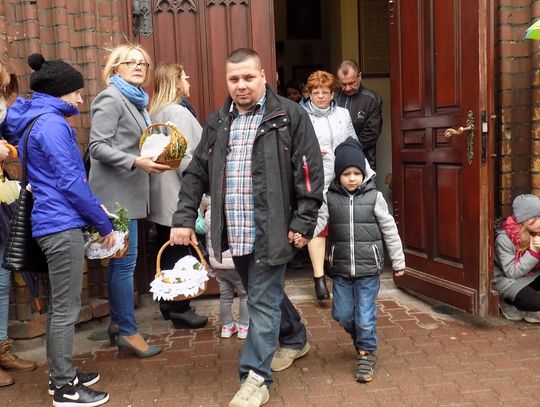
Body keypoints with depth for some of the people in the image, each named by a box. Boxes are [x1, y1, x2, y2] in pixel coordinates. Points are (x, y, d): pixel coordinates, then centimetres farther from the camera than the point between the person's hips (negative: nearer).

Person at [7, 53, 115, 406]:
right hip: (62, 225, -10)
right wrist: (104, 223, -9)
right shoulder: (52, 124, -14)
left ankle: (61, 375, 28)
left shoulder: (38, 121, 17)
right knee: (67, 309, -2)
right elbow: (70, 182, -17)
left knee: (60, 305, 16)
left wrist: (97, 211, 13)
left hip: (54, 223, 10)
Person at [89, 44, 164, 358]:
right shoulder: (110, 99, -8)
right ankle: (129, 332, 3)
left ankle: (118, 323, 24)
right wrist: (137, 162, -24)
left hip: (130, 191, 9)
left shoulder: (137, 101, 18)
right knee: (126, 261, -6)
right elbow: (98, 147, -15)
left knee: (120, 260, 14)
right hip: (117, 191, -9)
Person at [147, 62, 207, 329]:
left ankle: (168, 303, 26)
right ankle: (180, 310, 9)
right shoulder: (178, 112, -13)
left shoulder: (155, 112, 13)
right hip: (177, 194, -9)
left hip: (160, 194, 9)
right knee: (181, 252, 0)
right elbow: (183, 157, -19)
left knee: (167, 249, 15)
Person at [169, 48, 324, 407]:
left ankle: (255, 378, 10)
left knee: (263, 301, -1)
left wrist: (303, 221, -12)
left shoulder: (290, 115, -4)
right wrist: (184, 218, 4)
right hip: (234, 233, 6)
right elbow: (196, 173, 12)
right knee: (265, 294, 20)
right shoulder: (217, 123, 12)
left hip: (271, 230, -6)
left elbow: (309, 171, -7)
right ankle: (295, 339, 44)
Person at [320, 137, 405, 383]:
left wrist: (398, 261, 5)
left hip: (369, 269, -2)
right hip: (341, 270, 2)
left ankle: (366, 354, 25)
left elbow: (389, 230, 2)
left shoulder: (374, 197, -4)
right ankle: (359, 337, 44)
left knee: (366, 315, 3)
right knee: (342, 314, 13)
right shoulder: (330, 197, -2)